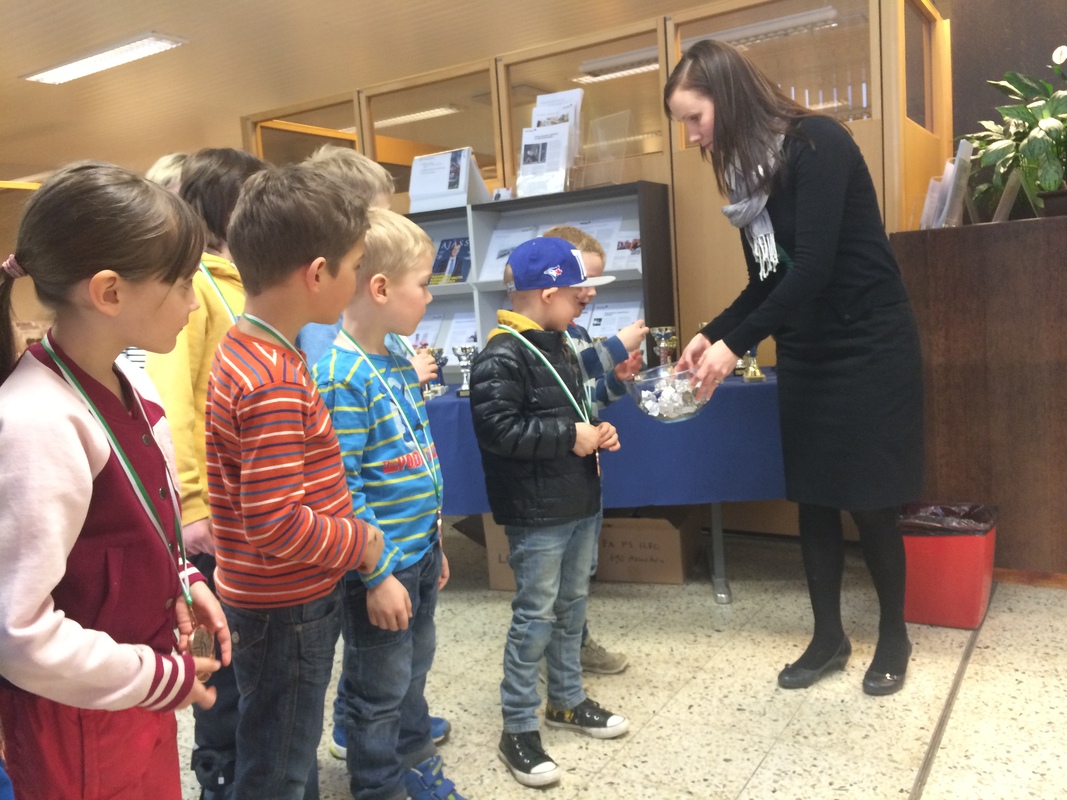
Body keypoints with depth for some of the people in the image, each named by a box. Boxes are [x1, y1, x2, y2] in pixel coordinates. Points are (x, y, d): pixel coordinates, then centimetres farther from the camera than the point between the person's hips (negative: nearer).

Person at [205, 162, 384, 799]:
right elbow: (276, 525, -30)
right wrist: (361, 542, -15)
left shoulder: (245, 351, 4)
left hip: (282, 597, 9)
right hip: (287, 610, -9)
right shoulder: (276, 383, -27)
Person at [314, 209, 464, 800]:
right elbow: (341, 487, -22)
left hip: (419, 553, 9)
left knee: (414, 666, 24)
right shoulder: (342, 377, -21)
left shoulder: (397, 363, 6)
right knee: (379, 689, 10)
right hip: (380, 566, -9)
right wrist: (378, 574, -19)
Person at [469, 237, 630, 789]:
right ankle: (517, 729, 13)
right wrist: (568, 437, -20)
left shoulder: (558, 348, 13)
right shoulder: (500, 358, -18)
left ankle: (567, 700, 36)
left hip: (579, 505, 9)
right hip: (536, 514, -9)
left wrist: (596, 432, 6)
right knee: (534, 618, -1)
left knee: (571, 607, 19)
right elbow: (498, 429, -26)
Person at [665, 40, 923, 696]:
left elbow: (814, 268, -24)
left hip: (870, 347, -7)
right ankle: (829, 637, 24)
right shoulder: (748, 173, 7)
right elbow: (767, 283, 9)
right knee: (813, 498, 9)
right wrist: (711, 334, -5)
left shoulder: (818, 144, -15)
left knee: (869, 501, 2)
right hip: (807, 355, 7)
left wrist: (735, 344, -24)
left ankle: (894, 637, 24)